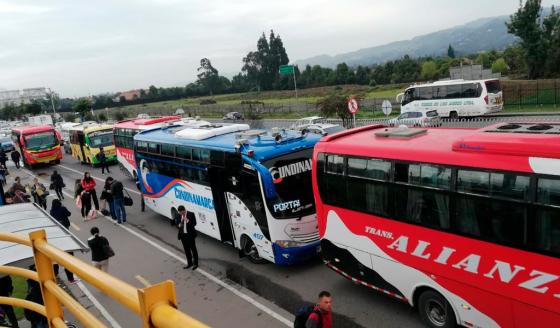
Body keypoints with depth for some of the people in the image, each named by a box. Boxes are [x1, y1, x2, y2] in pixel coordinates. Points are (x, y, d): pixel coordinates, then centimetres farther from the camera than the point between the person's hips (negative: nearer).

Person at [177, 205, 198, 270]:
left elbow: (194, 224, -16)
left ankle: (195, 263, 20)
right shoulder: (179, 215, 0)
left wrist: (187, 221, -29)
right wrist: (179, 225, -10)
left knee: (193, 249, 7)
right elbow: (178, 223, 13)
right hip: (183, 235, 5)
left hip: (190, 235, -5)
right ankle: (189, 263, 29)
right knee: (186, 250, 15)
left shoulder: (191, 214, -14)